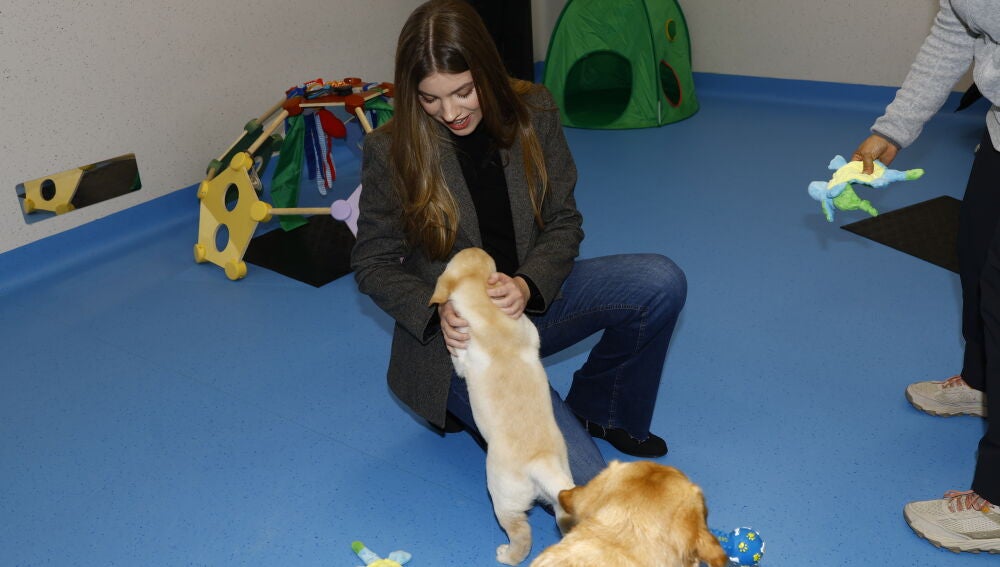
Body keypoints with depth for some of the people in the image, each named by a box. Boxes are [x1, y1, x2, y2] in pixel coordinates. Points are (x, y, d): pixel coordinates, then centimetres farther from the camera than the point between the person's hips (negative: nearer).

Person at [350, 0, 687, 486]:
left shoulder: (533, 113, -6)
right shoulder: (390, 149, -14)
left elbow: (564, 223, -1)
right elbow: (373, 264, -5)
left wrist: (528, 286, -22)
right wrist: (436, 313, -24)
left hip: (531, 298, 5)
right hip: (455, 337, -4)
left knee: (661, 282, -18)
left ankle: (595, 409, 7)